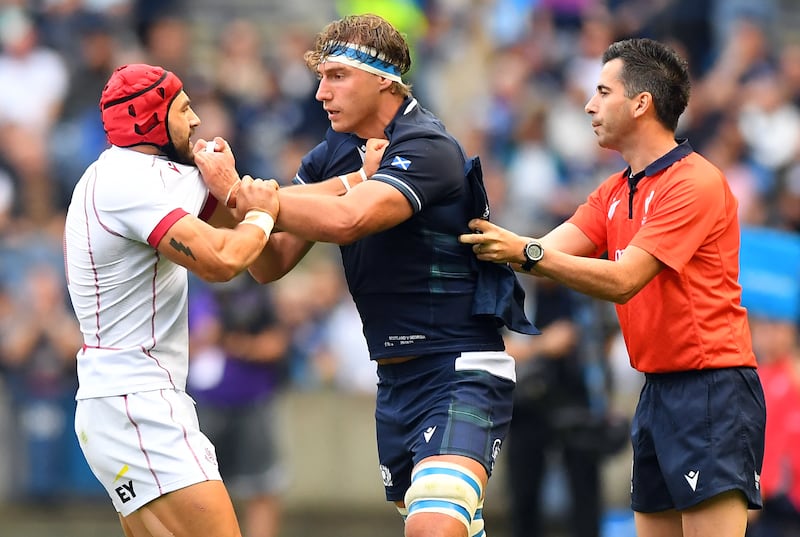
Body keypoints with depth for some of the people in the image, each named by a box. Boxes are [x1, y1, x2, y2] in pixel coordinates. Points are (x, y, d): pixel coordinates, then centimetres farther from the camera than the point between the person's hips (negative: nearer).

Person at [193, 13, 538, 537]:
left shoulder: (427, 149, -15)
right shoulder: (332, 156, 8)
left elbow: (345, 220, -31)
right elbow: (272, 263, 6)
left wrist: (237, 191, -24)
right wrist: (238, 205, -15)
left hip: (461, 372, -8)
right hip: (396, 379, 8)